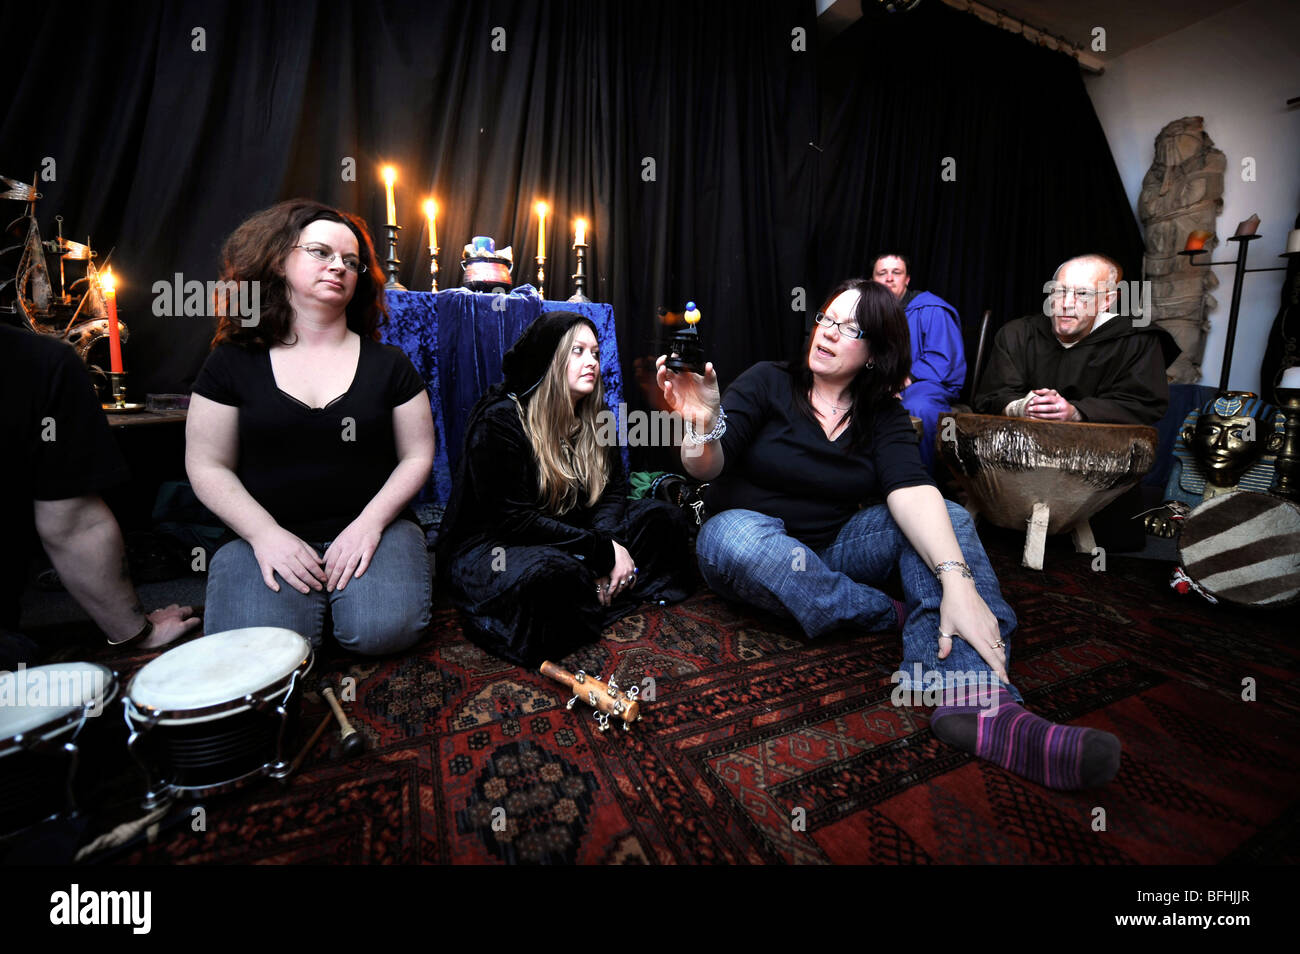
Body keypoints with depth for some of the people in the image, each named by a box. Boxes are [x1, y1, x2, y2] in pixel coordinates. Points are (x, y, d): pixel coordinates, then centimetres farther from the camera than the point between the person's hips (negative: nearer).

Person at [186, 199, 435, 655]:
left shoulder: (387, 363, 4)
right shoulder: (233, 363, 5)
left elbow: (417, 455, 2)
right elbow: (208, 467, 4)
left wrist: (369, 523, -12)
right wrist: (265, 534, -12)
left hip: (371, 527, 0)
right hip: (267, 532, 0)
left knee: (385, 629, -25)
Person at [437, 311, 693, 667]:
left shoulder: (592, 417, 4)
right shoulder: (499, 420, -18)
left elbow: (613, 490, 1)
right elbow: (513, 519, -22)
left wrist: (608, 547, -21)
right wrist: (604, 550, -24)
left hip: (566, 536, 7)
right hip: (491, 547, -7)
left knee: (664, 517, -5)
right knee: (553, 571, -40)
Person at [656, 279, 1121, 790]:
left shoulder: (884, 416, 4)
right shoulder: (767, 383, -4)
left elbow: (911, 492, -16)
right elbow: (708, 467, -14)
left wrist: (956, 578, -33)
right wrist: (703, 425, -39)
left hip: (832, 551, 3)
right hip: (753, 543, -3)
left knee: (948, 517, -17)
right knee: (730, 535, -38)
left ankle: (974, 697, -39)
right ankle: (891, 616, -20)